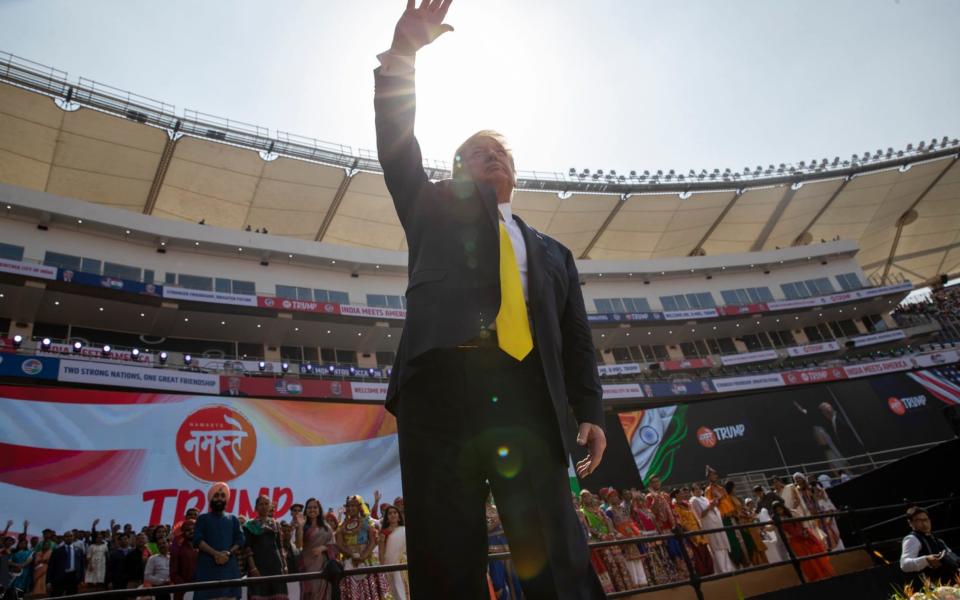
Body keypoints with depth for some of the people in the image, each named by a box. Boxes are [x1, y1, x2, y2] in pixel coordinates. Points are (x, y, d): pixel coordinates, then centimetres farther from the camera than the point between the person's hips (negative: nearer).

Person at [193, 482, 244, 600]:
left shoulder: (233, 519, 18)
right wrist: (216, 553, -14)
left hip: (229, 566, 2)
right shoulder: (203, 518, 12)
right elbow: (197, 540, -2)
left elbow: (240, 541, 10)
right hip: (208, 566, -2)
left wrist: (228, 553, -10)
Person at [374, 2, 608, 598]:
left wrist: (590, 411, 7)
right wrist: (402, 53, 2)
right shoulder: (436, 210, 25)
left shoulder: (552, 252, 27)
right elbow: (398, 146, 12)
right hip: (443, 383, -1)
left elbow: (578, 340, 20)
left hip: (529, 398, 2)